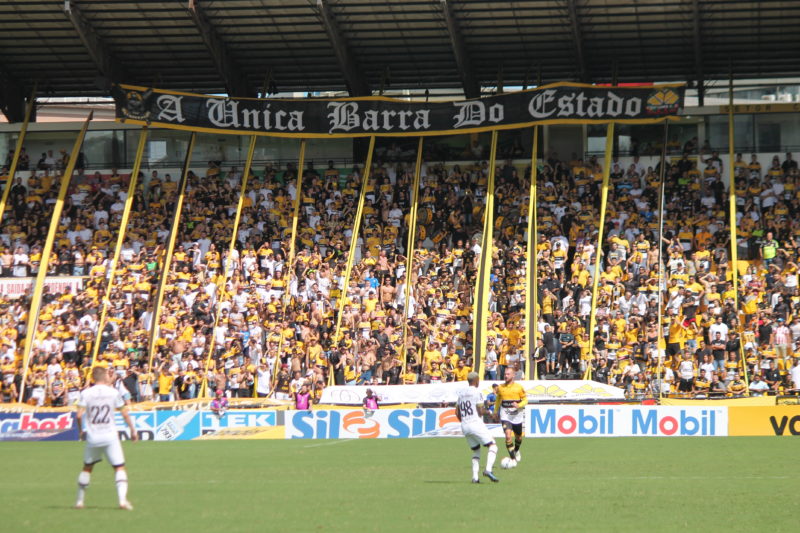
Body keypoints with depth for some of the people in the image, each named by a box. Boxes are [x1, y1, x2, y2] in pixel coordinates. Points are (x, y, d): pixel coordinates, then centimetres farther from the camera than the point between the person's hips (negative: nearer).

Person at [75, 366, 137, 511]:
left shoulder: (86, 393, -1)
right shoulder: (113, 392, -1)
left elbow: (79, 415, -8)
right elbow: (124, 413, 2)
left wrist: (81, 431, 8)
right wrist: (133, 430, 13)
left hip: (92, 437, 2)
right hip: (110, 437, -2)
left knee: (87, 468, 18)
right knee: (119, 467, 2)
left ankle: (79, 501, 23)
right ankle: (122, 499, -16)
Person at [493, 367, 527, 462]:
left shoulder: (519, 387, -6)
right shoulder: (500, 387, 2)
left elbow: (525, 399, -1)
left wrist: (519, 405, -21)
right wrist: (496, 412, 24)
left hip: (517, 415, 0)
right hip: (505, 415, 0)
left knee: (518, 436, 15)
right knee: (508, 435, -19)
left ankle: (516, 451, 49)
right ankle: (513, 459, -16)